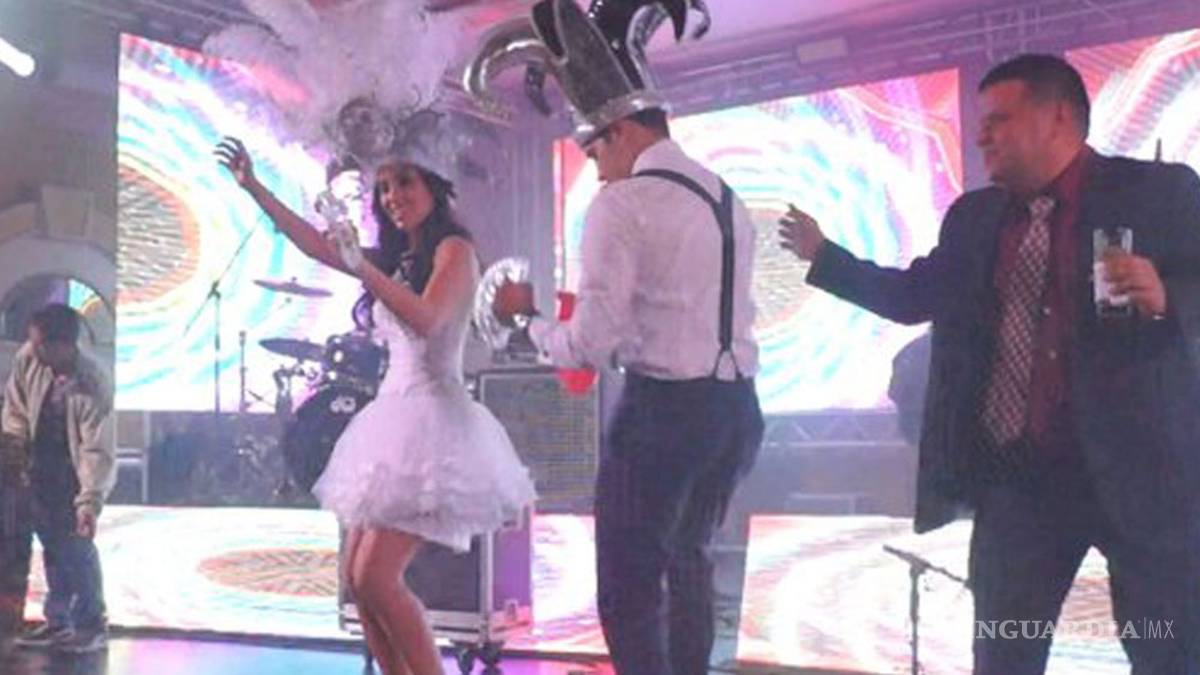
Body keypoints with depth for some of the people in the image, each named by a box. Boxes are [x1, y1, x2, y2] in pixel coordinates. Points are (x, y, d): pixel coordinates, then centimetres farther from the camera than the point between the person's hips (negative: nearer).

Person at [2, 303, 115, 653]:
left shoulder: (93, 388, -32)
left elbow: (98, 451, -30)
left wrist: (90, 501, -37)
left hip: (75, 475, -6)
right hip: (38, 469, 6)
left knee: (76, 548, -4)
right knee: (53, 547, 15)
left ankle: (93, 626, 12)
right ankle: (58, 621, 28)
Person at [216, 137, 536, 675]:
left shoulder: (454, 249, -5)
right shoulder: (394, 259, 17)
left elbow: (427, 319, -22)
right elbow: (313, 243, 21)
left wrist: (362, 267, -28)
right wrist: (253, 187, 19)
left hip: (431, 419, -9)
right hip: (395, 414, 9)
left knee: (377, 578, -15)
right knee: (357, 575, 7)